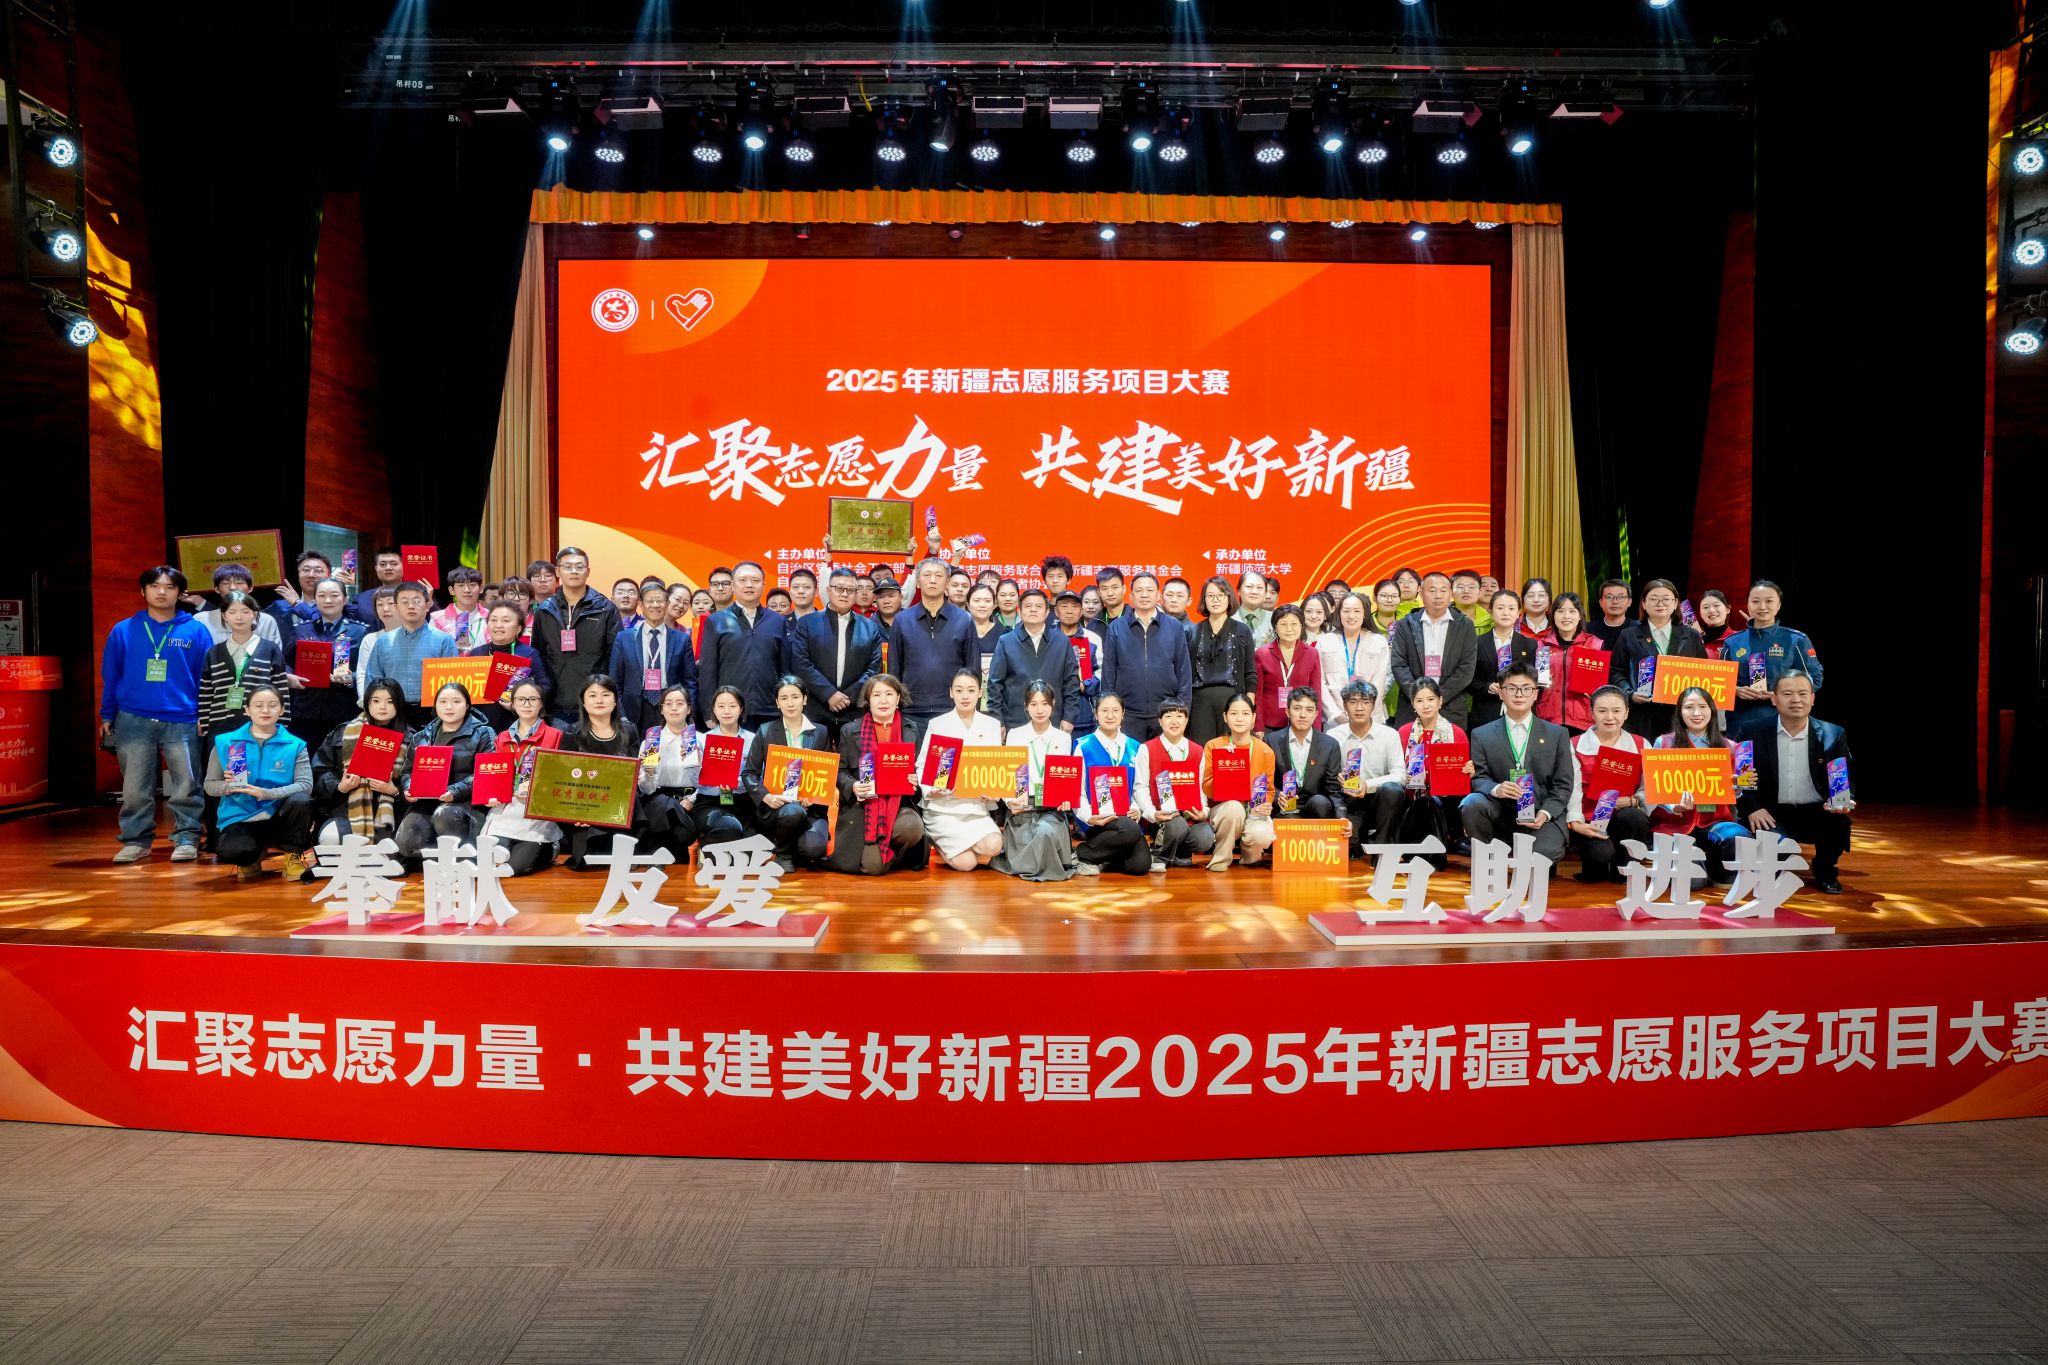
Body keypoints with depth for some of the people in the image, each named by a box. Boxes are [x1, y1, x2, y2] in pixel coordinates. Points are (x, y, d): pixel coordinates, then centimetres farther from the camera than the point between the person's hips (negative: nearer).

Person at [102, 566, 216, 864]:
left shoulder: (196, 631, 4)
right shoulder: (123, 631, 8)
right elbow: (110, 677, 10)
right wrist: (107, 717, 6)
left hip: (182, 722, -1)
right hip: (133, 721, 1)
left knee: (186, 785, -1)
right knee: (135, 788, 6)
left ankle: (186, 839, 7)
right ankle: (136, 840, 16)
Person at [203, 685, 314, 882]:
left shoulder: (294, 745, 0)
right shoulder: (225, 742, 3)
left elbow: (305, 785, -13)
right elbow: (210, 785, 6)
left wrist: (266, 793, -26)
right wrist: (229, 787, -17)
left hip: (277, 816, 0)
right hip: (240, 817, 0)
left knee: (301, 802, -33)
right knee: (233, 851, -34)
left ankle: (293, 856, -4)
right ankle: (253, 856, 9)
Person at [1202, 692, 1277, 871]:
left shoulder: (1265, 751, 1)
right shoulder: (1212, 747, -3)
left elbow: (1269, 790, 10)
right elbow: (1207, 790, -5)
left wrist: (1263, 806, -12)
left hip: (1254, 811, 1)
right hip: (1222, 808, -1)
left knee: (1262, 836, -33)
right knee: (1234, 807, -37)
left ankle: (1249, 854, 6)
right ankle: (1221, 858, -12)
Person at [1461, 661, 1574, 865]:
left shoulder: (1557, 734, 10)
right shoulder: (1482, 735, 10)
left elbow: (1563, 784, 5)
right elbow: (1478, 778, 2)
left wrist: (1545, 813, -13)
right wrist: (1496, 789, -23)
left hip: (1542, 818, -1)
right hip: (1500, 815, 1)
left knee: (1538, 860, -31)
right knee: (1472, 803, -31)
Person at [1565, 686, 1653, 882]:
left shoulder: (1641, 746, 9)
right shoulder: (1577, 746, 5)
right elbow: (1573, 789, -7)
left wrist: (1632, 801, -21)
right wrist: (1575, 821, -22)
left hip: (1626, 822, 2)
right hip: (1589, 823, -2)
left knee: (1633, 817, -34)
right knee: (1601, 852, -33)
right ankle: (1594, 871, 7)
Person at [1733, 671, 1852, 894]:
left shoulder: (1833, 735, 1)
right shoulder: (1752, 731, -2)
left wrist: (1842, 802, -19)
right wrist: (1751, 808, -15)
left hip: (1816, 813, 2)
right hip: (1770, 815, -1)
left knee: (1840, 822, -30)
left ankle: (1824, 872, 4)